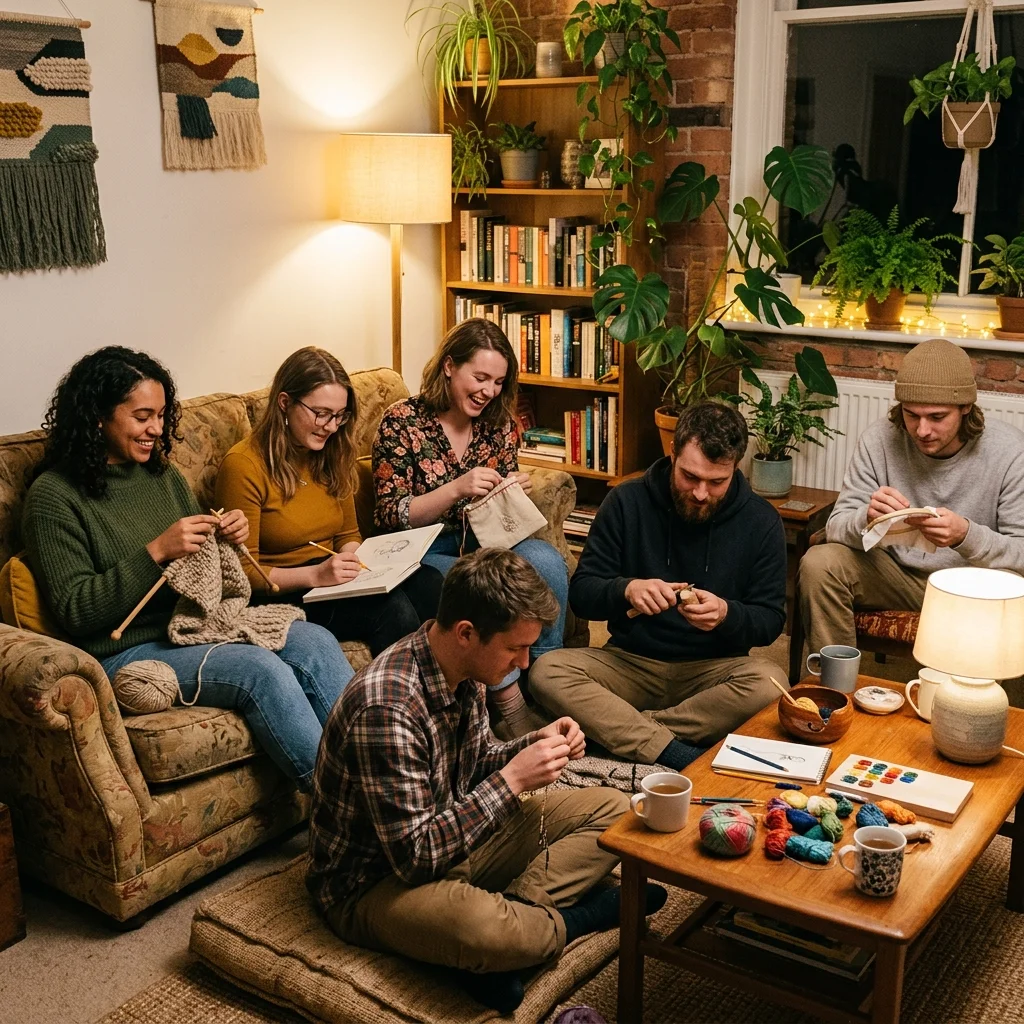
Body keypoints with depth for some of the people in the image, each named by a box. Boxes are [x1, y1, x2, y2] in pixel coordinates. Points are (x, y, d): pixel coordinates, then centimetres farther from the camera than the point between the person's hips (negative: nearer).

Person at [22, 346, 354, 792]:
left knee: (315, 642, -18)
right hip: (126, 652, -7)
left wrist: (226, 538, -1)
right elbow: (74, 612, -13)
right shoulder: (53, 496, -7)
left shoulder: (163, 475, 14)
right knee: (259, 668, -29)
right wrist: (156, 552, -20)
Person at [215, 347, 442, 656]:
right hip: (279, 595, -7)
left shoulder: (332, 456, 11)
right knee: (392, 609, -32)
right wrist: (314, 574, -23)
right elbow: (243, 572, -11)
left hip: (326, 579, 7)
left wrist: (352, 560, -4)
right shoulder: (243, 465, -11)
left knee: (427, 582, -25)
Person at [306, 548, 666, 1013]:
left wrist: (536, 745, -6)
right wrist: (512, 779, -28)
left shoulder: (462, 671, -4)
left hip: (447, 837, 9)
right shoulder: (386, 709, -31)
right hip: (375, 882, -9)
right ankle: (571, 917, -6)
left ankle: (512, 913, -13)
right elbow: (414, 856, -29)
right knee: (498, 933, -40)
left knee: (612, 810, 5)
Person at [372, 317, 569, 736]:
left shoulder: (499, 423, 6)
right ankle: (511, 704, -20)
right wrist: (457, 489, -24)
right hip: (424, 553, -4)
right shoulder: (402, 423, -9)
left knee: (547, 561, -25)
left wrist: (515, 491, -10)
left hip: (482, 542, 5)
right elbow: (390, 516, -12)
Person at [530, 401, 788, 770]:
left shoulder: (761, 521, -1)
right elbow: (581, 593, -2)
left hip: (712, 668, 0)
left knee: (770, 684, -33)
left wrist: (727, 614, -23)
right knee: (547, 671, -27)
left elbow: (771, 620, 0)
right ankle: (680, 756, -31)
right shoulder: (627, 502, -2)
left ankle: (620, 730, -25)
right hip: (630, 661, 1)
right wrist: (626, 590, -24)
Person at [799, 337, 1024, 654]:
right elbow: (836, 526, -9)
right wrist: (867, 519, -34)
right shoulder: (879, 439, -10)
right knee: (818, 563, -22)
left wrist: (967, 535, -37)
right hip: (895, 574, 2)